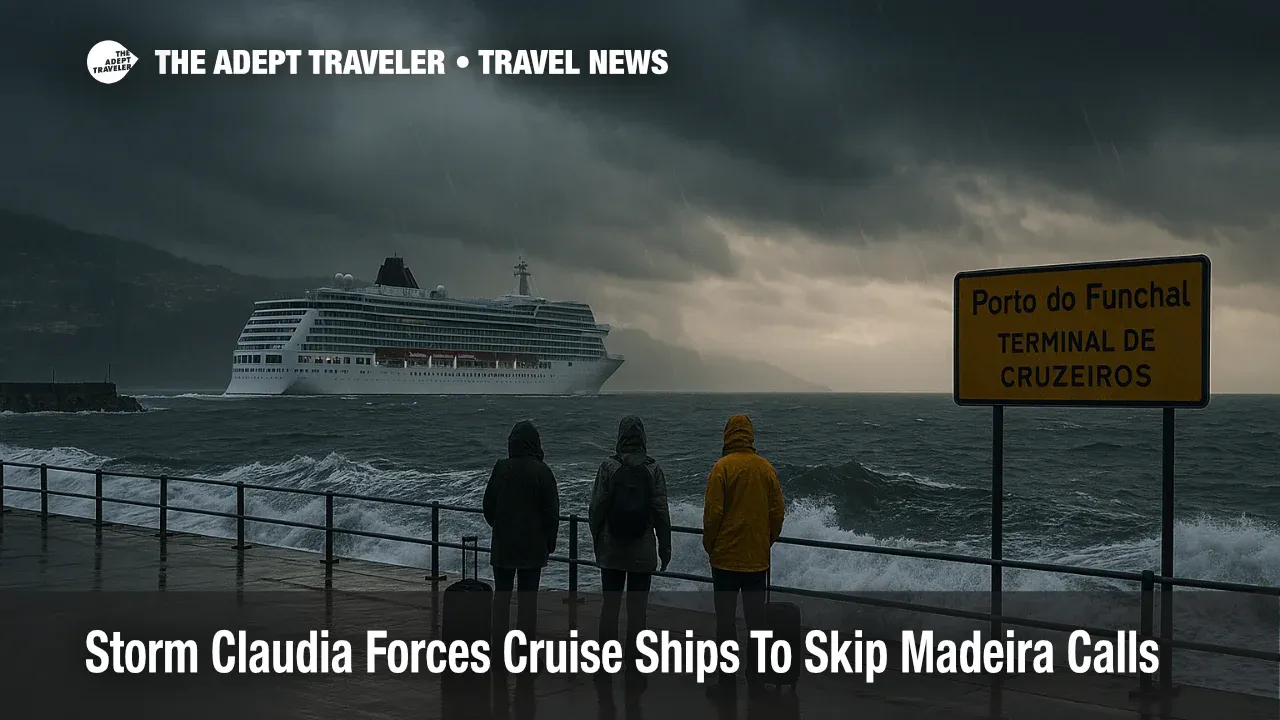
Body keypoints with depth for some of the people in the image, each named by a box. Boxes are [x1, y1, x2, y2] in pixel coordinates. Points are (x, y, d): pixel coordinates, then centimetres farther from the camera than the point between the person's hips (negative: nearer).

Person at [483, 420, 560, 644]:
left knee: (501, 594, 9)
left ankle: (498, 645, 10)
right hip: (533, 545, -1)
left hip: (503, 544, 1)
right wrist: (550, 541, 8)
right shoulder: (542, 472, -9)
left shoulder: (501, 468, -6)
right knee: (528, 597, 5)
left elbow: (488, 504, 2)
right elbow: (551, 511, -5)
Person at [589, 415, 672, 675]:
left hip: (611, 551, 1)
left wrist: (597, 541, 9)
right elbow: (661, 513, -4)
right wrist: (665, 548, 5)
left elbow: (596, 509, -3)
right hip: (643, 552, -1)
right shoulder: (653, 469, -5)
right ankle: (633, 667, 6)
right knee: (637, 609, 4)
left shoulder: (608, 467, -5)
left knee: (610, 606, 7)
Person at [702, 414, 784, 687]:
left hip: (727, 556, -4)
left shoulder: (722, 467, -12)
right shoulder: (767, 468, 2)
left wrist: (709, 546, 2)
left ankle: (726, 676, 5)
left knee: (726, 617, 2)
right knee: (756, 616, 13)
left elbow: (713, 513, -12)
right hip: (758, 558, 4)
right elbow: (777, 513, 6)